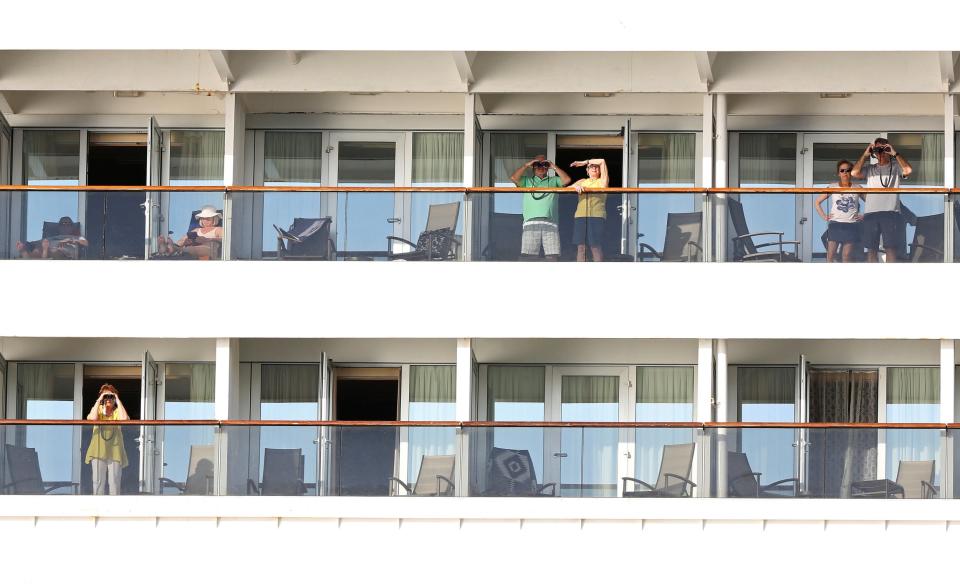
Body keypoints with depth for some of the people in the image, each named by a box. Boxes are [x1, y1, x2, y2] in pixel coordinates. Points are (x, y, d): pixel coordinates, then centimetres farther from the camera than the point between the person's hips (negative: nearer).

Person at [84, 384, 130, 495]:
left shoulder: (118, 411, 5)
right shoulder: (98, 409, 7)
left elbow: (124, 419, -17)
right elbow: (92, 418, -15)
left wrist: (118, 401, -9)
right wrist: (99, 401, -11)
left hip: (115, 451, 0)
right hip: (99, 450, 0)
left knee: (114, 481, 0)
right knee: (98, 481, -1)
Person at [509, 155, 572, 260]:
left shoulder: (554, 181, 23)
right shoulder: (527, 181, 21)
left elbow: (567, 180, 7)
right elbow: (514, 178, 5)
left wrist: (554, 167, 11)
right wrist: (526, 165, 10)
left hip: (550, 223, 1)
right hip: (531, 223, -1)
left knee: (552, 255, -8)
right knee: (529, 255, -8)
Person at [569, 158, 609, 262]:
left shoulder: (602, 181, 12)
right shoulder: (582, 181, 22)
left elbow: (602, 162, 6)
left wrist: (584, 162, 13)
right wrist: (575, 186, -9)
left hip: (596, 216, -3)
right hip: (580, 217, 3)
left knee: (596, 247, -10)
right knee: (581, 247, -3)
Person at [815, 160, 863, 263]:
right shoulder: (832, 187, 7)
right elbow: (818, 202, 12)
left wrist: (863, 216, 0)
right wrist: (824, 216, 2)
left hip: (851, 225, 0)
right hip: (835, 224, 0)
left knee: (847, 256, -2)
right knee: (830, 255, -8)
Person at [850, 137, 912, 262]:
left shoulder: (895, 167, 11)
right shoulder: (870, 169, 16)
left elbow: (908, 170, -9)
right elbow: (854, 173, 0)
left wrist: (895, 153, -3)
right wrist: (865, 154, 4)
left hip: (891, 212, -2)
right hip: (871, 213, 2)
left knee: (890, 248, -7)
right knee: (871, 249, 3)